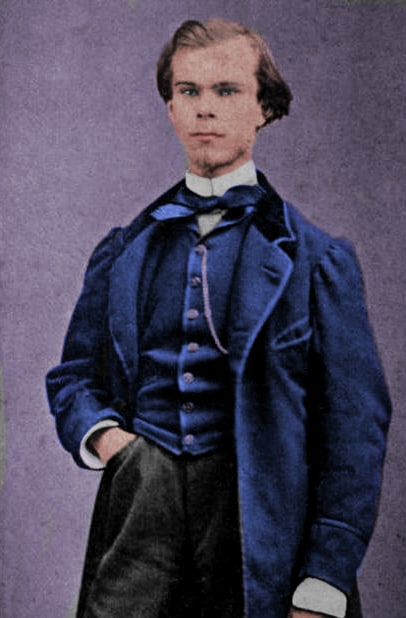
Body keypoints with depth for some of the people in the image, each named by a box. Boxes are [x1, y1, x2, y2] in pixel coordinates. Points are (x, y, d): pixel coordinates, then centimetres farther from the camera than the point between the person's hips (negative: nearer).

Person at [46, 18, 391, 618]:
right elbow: (73, 375, 22)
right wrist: (101, 434, -1)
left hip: (257, 520, -2)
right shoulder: (122, 253, 14)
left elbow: (355, 423, -1)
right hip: (140, 511, 2)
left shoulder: (317, 258, 3)